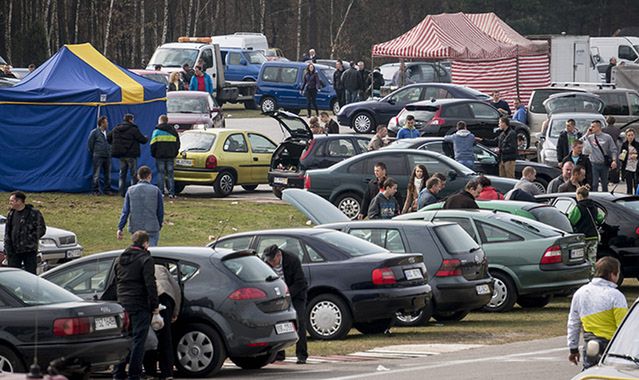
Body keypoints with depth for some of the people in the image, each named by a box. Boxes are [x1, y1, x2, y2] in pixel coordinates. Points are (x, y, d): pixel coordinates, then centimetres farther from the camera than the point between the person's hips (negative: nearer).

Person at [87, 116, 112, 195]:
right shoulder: (94, 132, -5)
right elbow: (90, 144, -1)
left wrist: (109, 152, 10)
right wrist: (93, 154, 0)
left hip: (107, 156, 5)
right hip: (98, 157, -5)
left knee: (108, 174, 7)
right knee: (96, 174, -3)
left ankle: (107, 190, 15)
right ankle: (96, 190, 1)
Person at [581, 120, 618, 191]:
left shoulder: (607, 137, 0)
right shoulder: (589, 137, 4)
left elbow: (613, 150, 1)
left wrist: (614, 160, -11)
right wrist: (587, 134, -7)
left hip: (604, 164, 0)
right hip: (594, 164, 0)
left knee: (604, 184, 10)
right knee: (594, 185, -4)